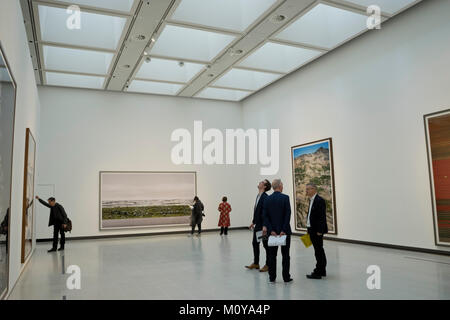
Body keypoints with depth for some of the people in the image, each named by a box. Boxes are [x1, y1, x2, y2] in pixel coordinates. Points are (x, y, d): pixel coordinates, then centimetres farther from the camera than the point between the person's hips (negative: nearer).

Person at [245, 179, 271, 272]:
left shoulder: (265, 197, -17)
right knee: (255, 243, 15)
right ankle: (256, 263, 28)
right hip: (257, 225, 9)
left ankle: (268, 265, 16)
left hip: (263, 225, -9)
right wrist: (253, 222, 15)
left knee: (266, 244, 3)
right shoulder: (258, 196, 10)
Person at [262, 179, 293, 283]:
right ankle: (286, 277, 12)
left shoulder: (267, 199, 1)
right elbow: (288, 214, -14)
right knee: (285, 255, 7)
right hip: (284, 230, -3)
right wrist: (284, 230, -11)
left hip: (272, 231, 3)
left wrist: (271, 230, -3)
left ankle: (272, 277, 14)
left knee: (272, 255, 10)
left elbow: (265, 216, -2)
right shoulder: (285, 197, -9)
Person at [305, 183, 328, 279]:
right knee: (319, 251, 16)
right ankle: (322, 271, 26)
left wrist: (319, 231, -21)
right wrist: (309, 230, 16)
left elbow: (322, 217, -20)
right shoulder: (312, 200, 14)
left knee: (318, 251, -3)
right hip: (312, 230, 10)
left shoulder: (319, 200, -15)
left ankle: (318, 272, 3)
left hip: (317, 231, -10)